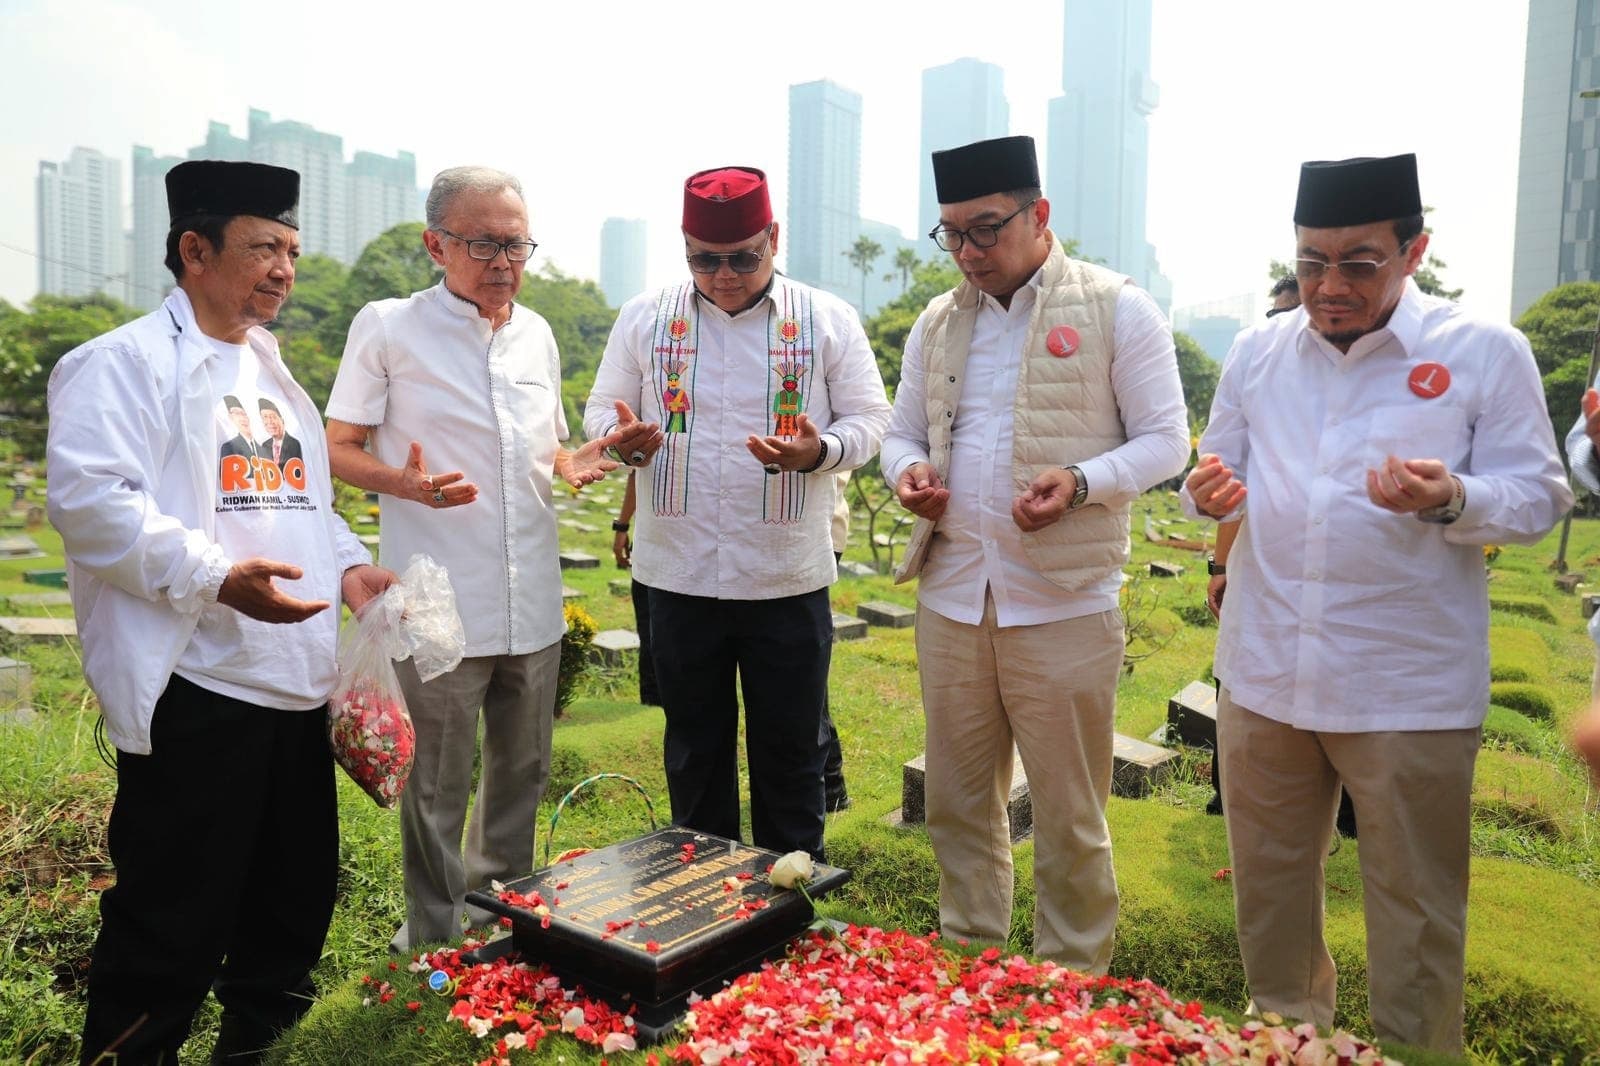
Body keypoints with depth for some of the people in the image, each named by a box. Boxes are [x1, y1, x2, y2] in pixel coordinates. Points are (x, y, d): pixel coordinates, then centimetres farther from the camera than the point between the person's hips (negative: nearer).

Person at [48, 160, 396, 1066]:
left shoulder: (276, 376, 21)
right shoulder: (128, 362, -4)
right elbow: (91, 498, -16)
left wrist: (348, 565, 7)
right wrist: (216, 577, -25)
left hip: (295, 680, 8)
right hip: (193, 686, -8)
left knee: (296, 898, 16)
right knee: (174, 919, 0)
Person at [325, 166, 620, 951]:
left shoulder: (536, 334, 10)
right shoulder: (387, 327, -6)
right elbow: (338, 447, -2)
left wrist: (573, 465, -2)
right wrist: (405, 483, -22)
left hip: (533, 603, 5)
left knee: (522, 773, 18)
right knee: (437, 786, 6)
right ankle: (436, 937, 27)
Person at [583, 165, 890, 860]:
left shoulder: (828, 320, 1)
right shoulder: (644, 317, 5)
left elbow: (868, 417, 2)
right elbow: (600, 409, 10)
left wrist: (818, 452, -20)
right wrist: (622, 437, -14)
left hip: (789, 581, -1)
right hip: (679, 576, 2)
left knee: (790, 751, 11)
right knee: (694, 749, 14)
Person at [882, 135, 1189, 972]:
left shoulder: (1117, 309, -3)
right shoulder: (936, 323, 12)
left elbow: (1165, 438, -3)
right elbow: (902, 431, 18)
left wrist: (1081, 483, -22)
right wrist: (908, 469, -6)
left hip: (1064, 604, -4)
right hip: (950, 598, 5)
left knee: (1069, 818, 7)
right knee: (957, 804, 15)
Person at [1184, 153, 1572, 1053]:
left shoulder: (1484, 352, -4)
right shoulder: (1259, 353, 6)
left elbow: (1539, 497, -5)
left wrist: (1453, 499, -26)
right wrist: (1209, 493, -10)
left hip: (1409, 686, -3)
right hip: (1266, 673, 4)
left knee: (1415, 905, 10)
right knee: (1269, 886, 17)